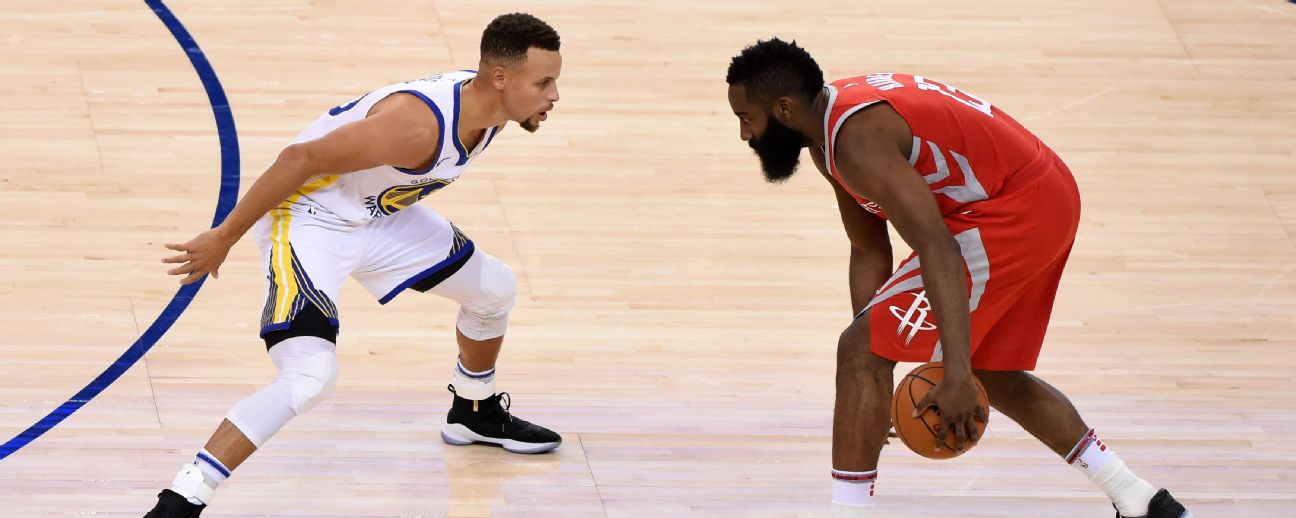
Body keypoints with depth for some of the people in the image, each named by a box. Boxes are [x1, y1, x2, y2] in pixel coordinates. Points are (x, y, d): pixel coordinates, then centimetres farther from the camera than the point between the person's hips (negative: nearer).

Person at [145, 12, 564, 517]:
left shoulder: (488, 105, -7)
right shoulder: (419, 123, -35)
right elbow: (300, 157, -31)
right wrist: (223, 238, -24)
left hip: (378, 212, 9)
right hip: (308, 216, -9)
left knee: (494, 290, 20)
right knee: (310, 375, -28)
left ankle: (475, 413, 49)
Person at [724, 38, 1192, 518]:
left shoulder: (857, 137, -22)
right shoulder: (829, 131, 10)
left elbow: (937, 249, -32)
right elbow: (870, 254, 18)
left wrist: (956, 374, -36)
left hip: (1012, 214, -11)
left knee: (860, 352, -10)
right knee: (991, 373, 26)